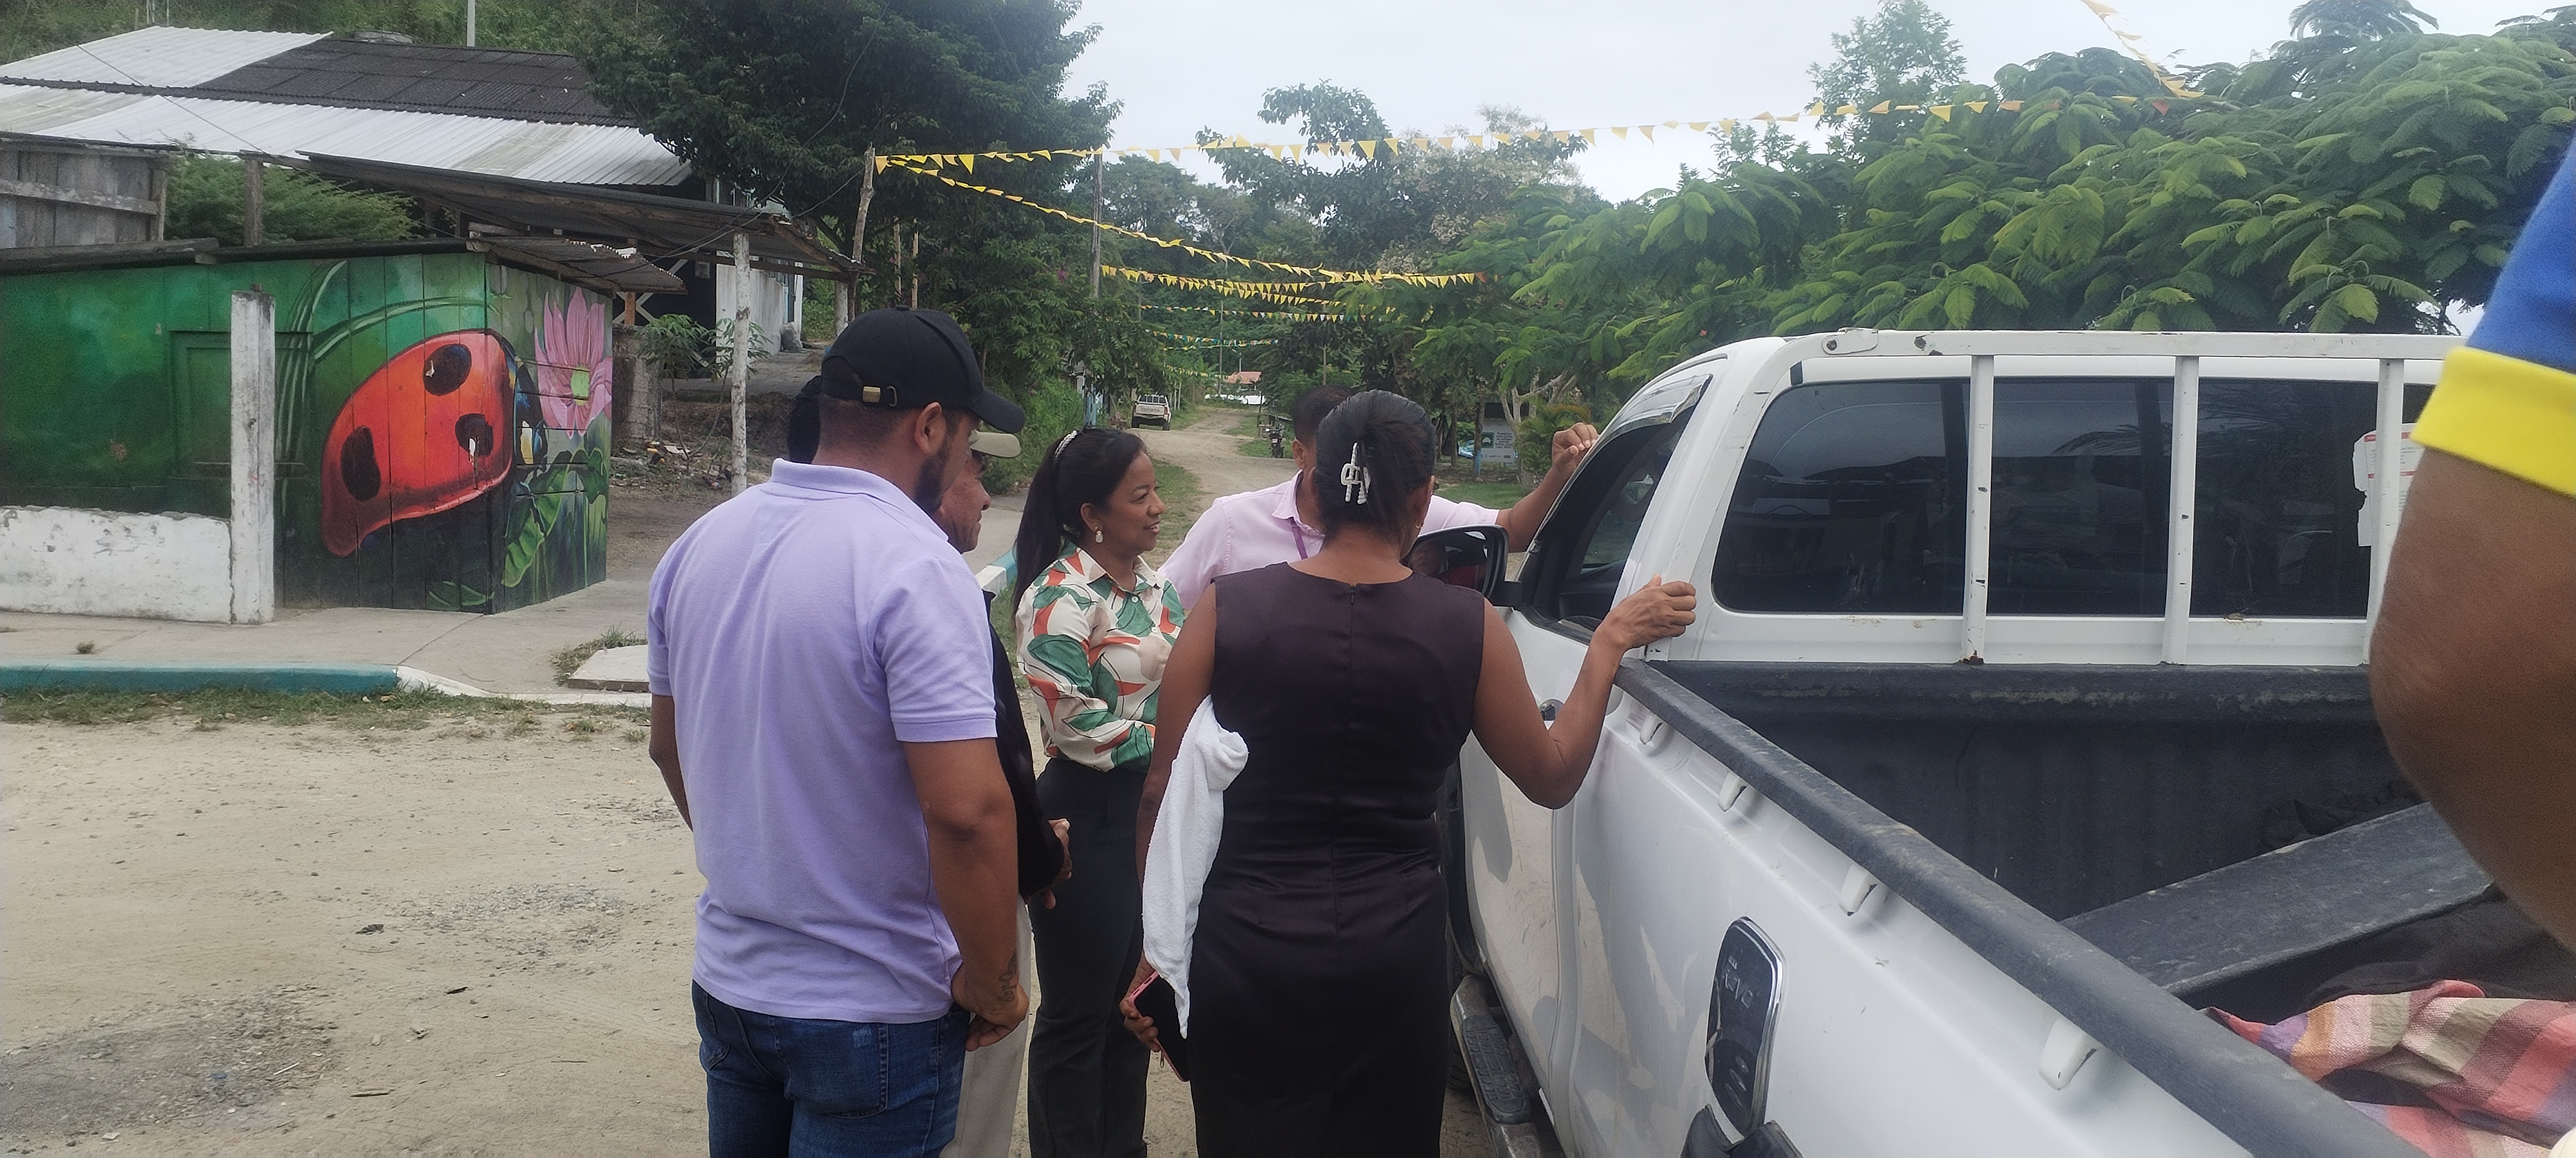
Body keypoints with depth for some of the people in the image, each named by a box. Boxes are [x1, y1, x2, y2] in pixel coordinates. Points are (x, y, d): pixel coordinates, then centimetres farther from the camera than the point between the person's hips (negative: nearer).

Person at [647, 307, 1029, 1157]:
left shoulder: (700, 545, 1)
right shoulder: (914, 567, -21)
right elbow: (966, 811, -27)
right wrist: (994, 985, -14)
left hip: (728, 982, 7)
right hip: (871, 1012, -7)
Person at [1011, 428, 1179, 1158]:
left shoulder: (1152, 586, 9)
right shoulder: (1062, 597, -16)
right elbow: (1075, 722, -20)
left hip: (1154, 812, 8)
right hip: (1088, 818, -8)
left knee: (1132, 1003, 18)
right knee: (1078, 1016, 5)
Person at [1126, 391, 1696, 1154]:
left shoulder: (1227, 611, -7)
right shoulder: (1468, 628, -6)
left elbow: (1162, 796, -3)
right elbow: (1553, 778, 6)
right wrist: (1609, 643, 15)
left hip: (1246, 955, 0)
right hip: (1395, 956, 1)